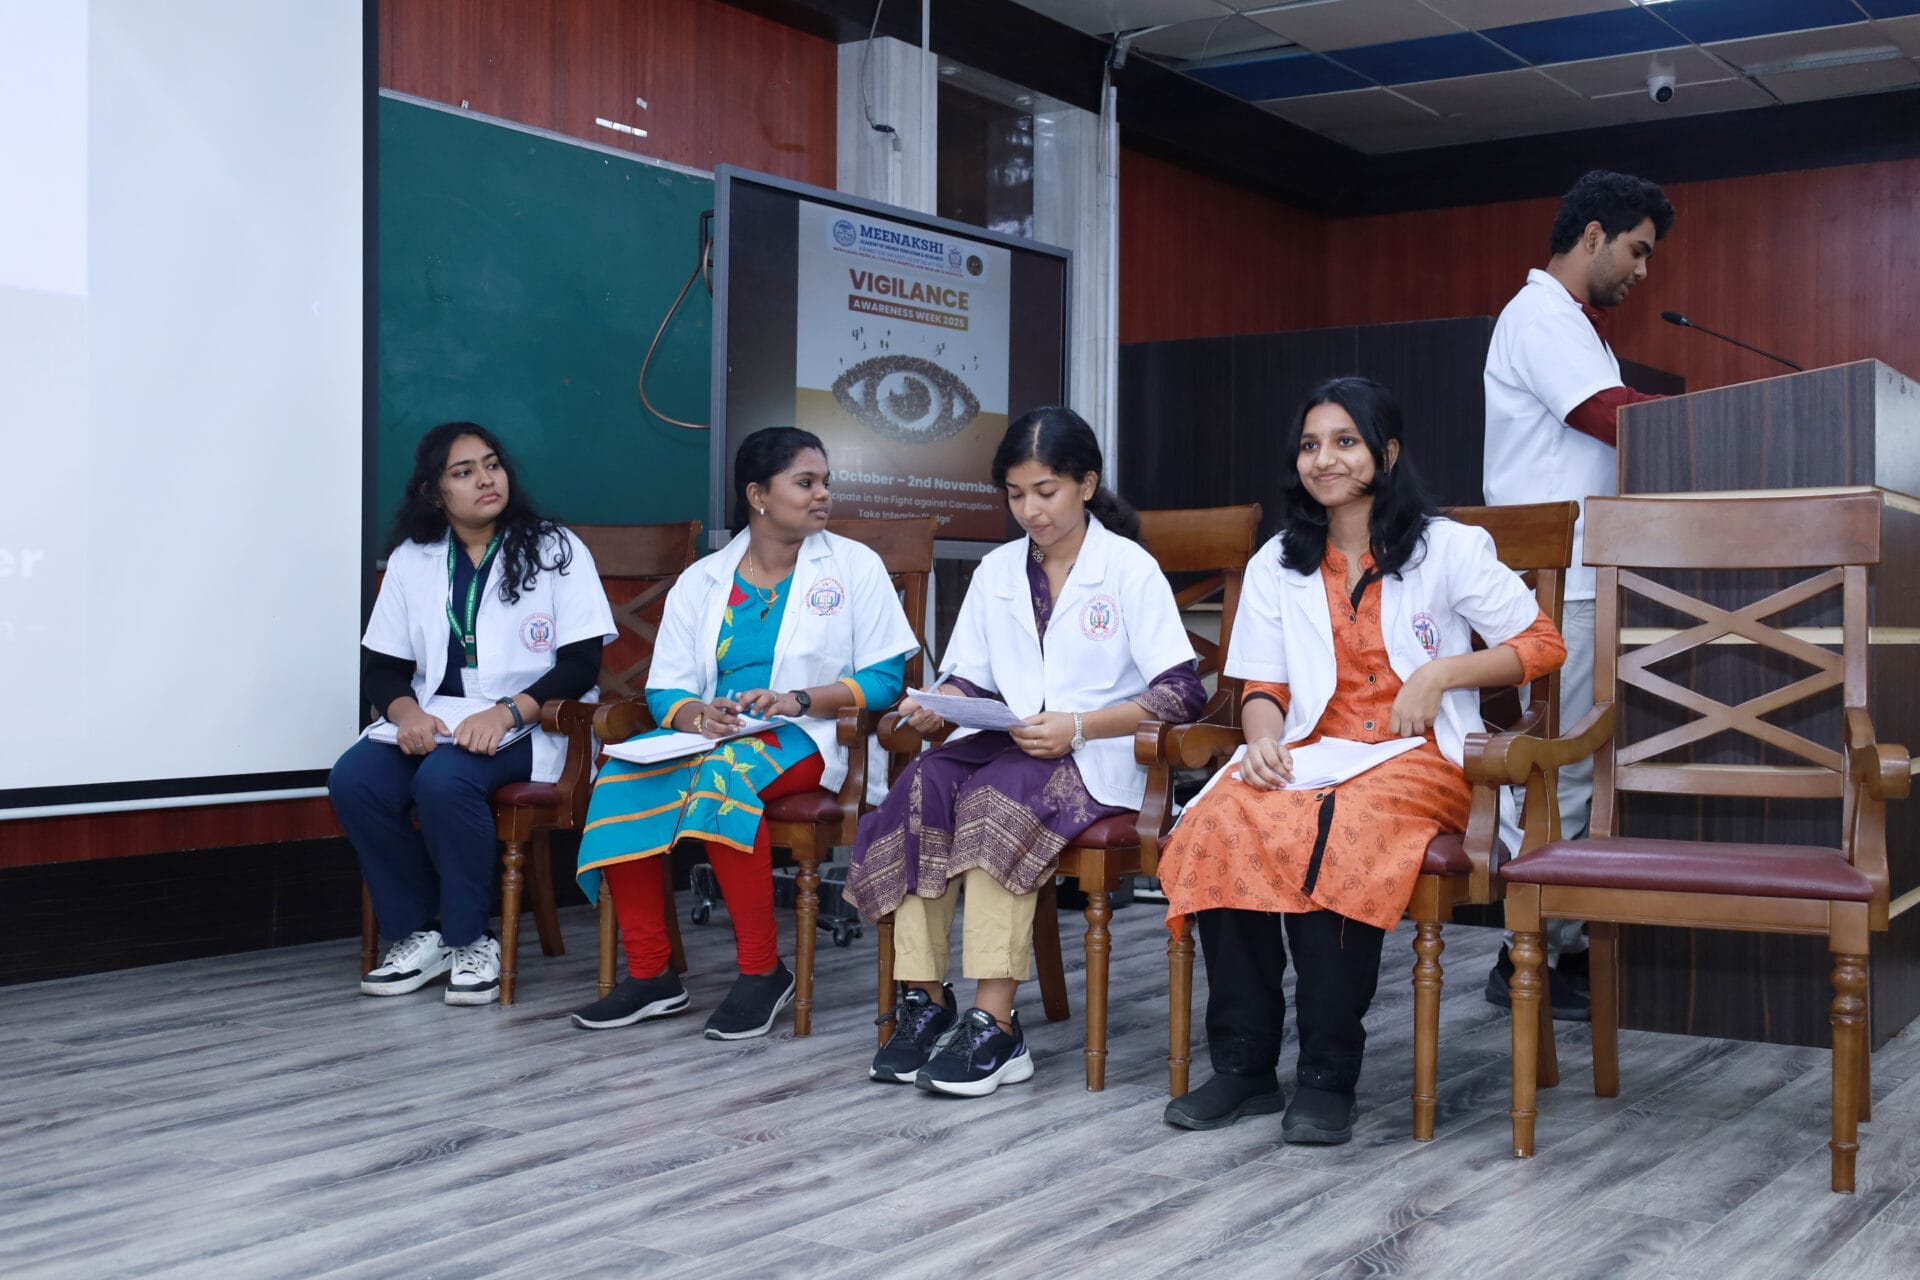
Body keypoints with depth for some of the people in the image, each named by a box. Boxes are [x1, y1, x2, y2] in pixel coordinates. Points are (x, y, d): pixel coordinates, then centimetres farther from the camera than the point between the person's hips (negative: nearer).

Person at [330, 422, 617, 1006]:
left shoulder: (554, 550, 1)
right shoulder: (410, 560, 12)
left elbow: (581, 663, -6)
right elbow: (380, 666, 10)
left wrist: (507, 712, -21)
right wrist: (405, 710, -14)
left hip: (523, 729, -4)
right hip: (430, 723, 4)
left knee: (444, 780, -34)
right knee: (352, 780, -24)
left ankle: (470, 941, -15)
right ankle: (416, 935, -9)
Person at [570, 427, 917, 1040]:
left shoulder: (855, 566, 6)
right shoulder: (701, 581, 14)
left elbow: (884, 678, -2)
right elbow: (664, 691, 8)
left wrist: (795, 700, -15)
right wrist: (695, 717, -16)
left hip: (804, 738, -4)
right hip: (706, 734, 4)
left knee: (723, 775, -36)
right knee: (619, 782, -26)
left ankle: (764, 971, -24)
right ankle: (650, 975, -16)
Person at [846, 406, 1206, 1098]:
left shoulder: (1131, 569, 0)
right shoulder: (996, 570, 16)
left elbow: (1181, 693, -7)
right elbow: (970, 675, 15)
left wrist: (1078, 726, -18)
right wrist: (938, 704, -9)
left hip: (1092, 758, -5)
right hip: (997, 741, 5)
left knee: (994, 799, -35)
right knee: (921, 786, -28)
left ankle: (995, 1026, -34)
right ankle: (924, 1002, -26)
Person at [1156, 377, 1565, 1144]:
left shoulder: (1448, 549, 6)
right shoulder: (1277, 565, 17)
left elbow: (1542, 644, 7)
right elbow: (1263, 686, 14)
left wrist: (1443, 672, -9)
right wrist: (1263, 737, -9)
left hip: (1417, 762, -3)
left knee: (1329, 832, -37)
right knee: (1223, 821, -31)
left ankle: (1328, 1076, -27)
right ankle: (1243, 1065, -23)